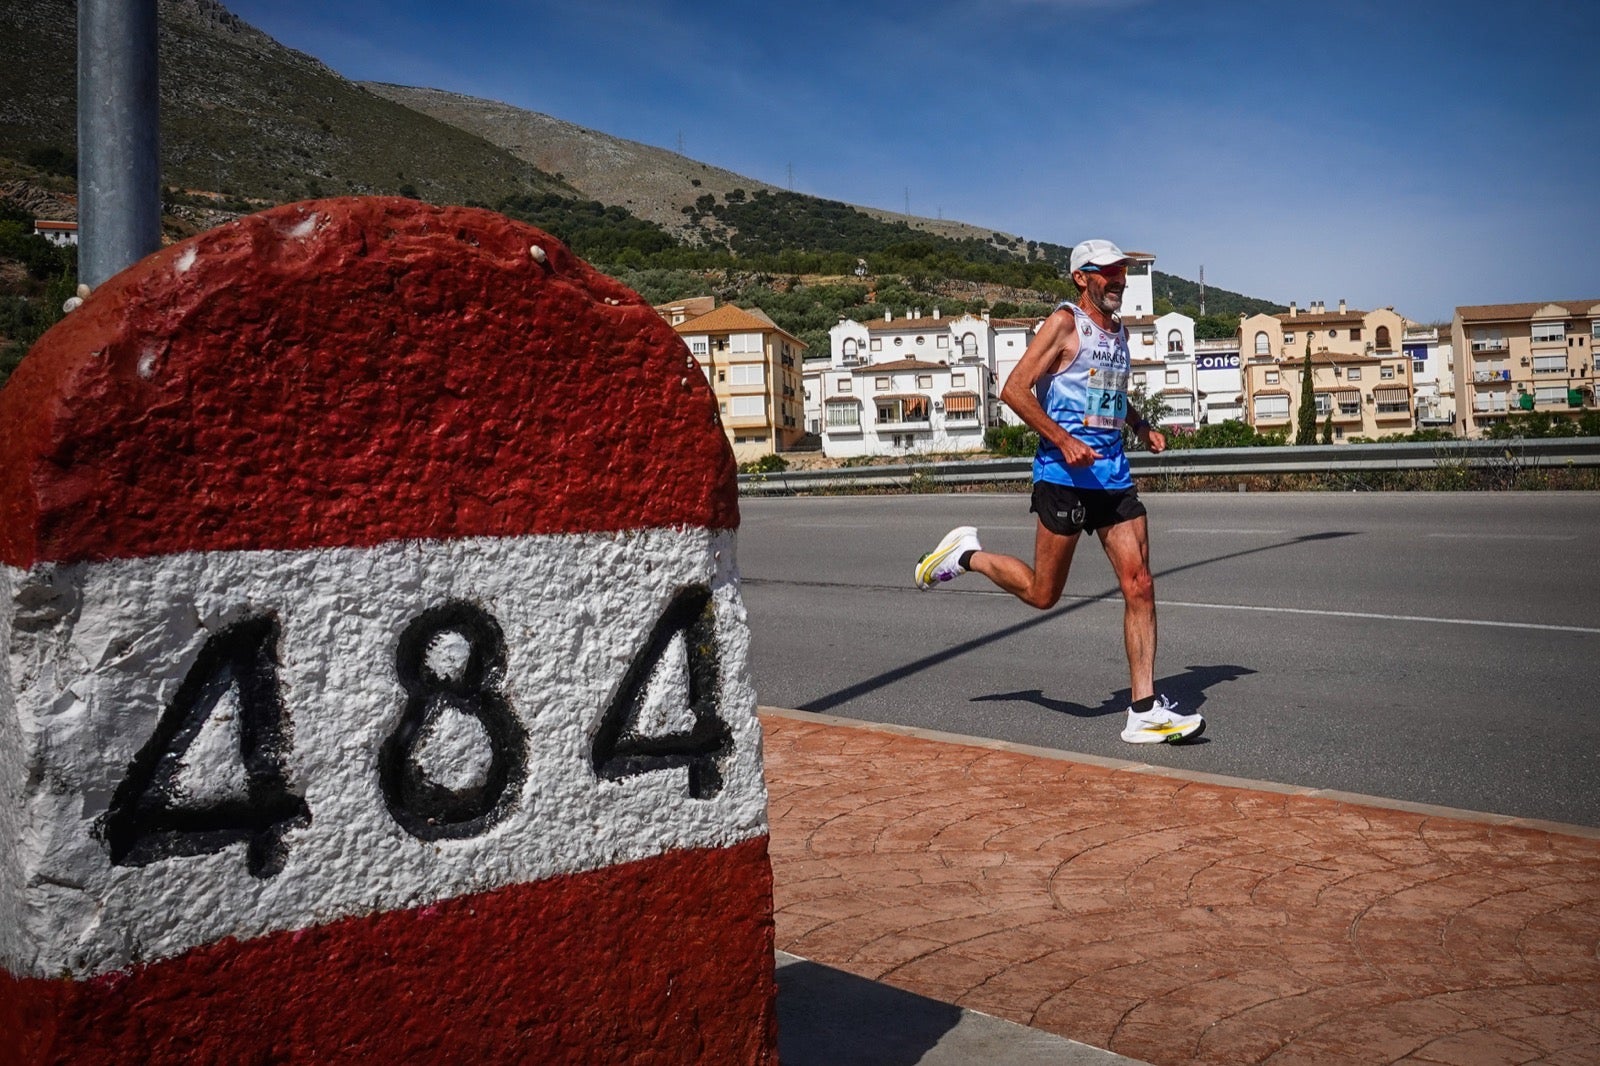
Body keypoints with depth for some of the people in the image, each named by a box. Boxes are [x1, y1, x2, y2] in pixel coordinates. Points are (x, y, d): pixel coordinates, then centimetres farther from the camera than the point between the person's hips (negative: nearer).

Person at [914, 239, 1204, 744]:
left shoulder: (1119, 331, 18)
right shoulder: (1065, 322, -5)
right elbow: (1014, 389, -12)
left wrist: (1141, 425, 15)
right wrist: (1064, 440, -22)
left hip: (1114, 475, 7)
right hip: (1065, 474, -7)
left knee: (1139, 586, -3)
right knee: (1042, 593, 2)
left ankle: (1144, 712, 1)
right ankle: (967, 555, 28)